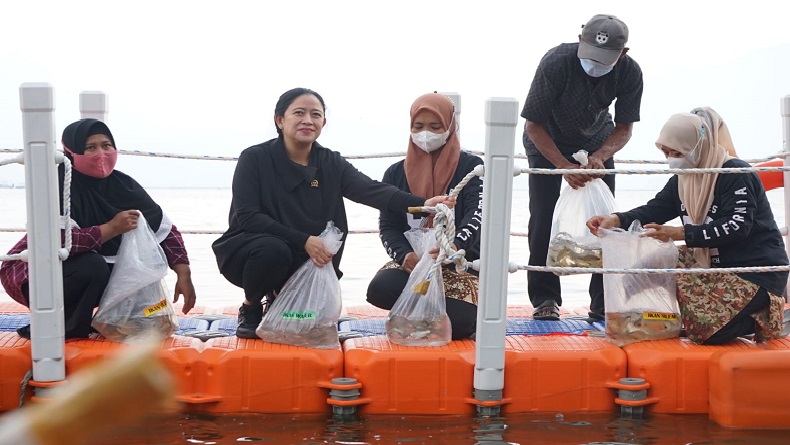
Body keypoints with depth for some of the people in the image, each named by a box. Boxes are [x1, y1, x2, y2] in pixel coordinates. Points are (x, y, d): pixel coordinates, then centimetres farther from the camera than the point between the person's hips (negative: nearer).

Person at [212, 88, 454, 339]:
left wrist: (422, 204, -36)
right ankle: (250, 309, -4)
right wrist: (304, 240, -28)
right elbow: (246, 217, -19)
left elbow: (371, 190, -18)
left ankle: (278, 298, 19)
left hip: (306, 262, 4)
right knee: (274, 250, -36)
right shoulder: (255, 159, -11)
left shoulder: (331, 164, -1)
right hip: (249, 250, -4)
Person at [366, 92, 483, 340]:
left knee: (457, 324, -30)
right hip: (412, 261, 3)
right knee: (379, 290, -31)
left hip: (460, 264, -2)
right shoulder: (396, 173, 8)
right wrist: (404, 255, -22)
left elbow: (477, 214, -18)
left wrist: (455, 245, -40)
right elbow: (388, 226, 2)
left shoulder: (470, 167, -2)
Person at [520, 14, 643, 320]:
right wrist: (565, 166, -35)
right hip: (547, 142, -2)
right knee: (543, 219, -12)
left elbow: (624, 128, -14)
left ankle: (604, 302, 0)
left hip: (597, 143, 2)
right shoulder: (556, 62, -34)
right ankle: (545, 299, -2)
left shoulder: (630, 73, -26)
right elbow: (534, 124, -26)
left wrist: (600, 156, -34)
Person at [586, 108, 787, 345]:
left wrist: (681, 233, -31)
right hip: (713, 263, 9)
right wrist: (616, 220, -19)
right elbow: (654, 210, 1)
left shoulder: (736, 174, -17)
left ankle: (758, 317, 2)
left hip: (756, 271, -9)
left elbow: (737, 227, -26)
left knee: (707, 329, -25)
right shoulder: (682, 180, 7)